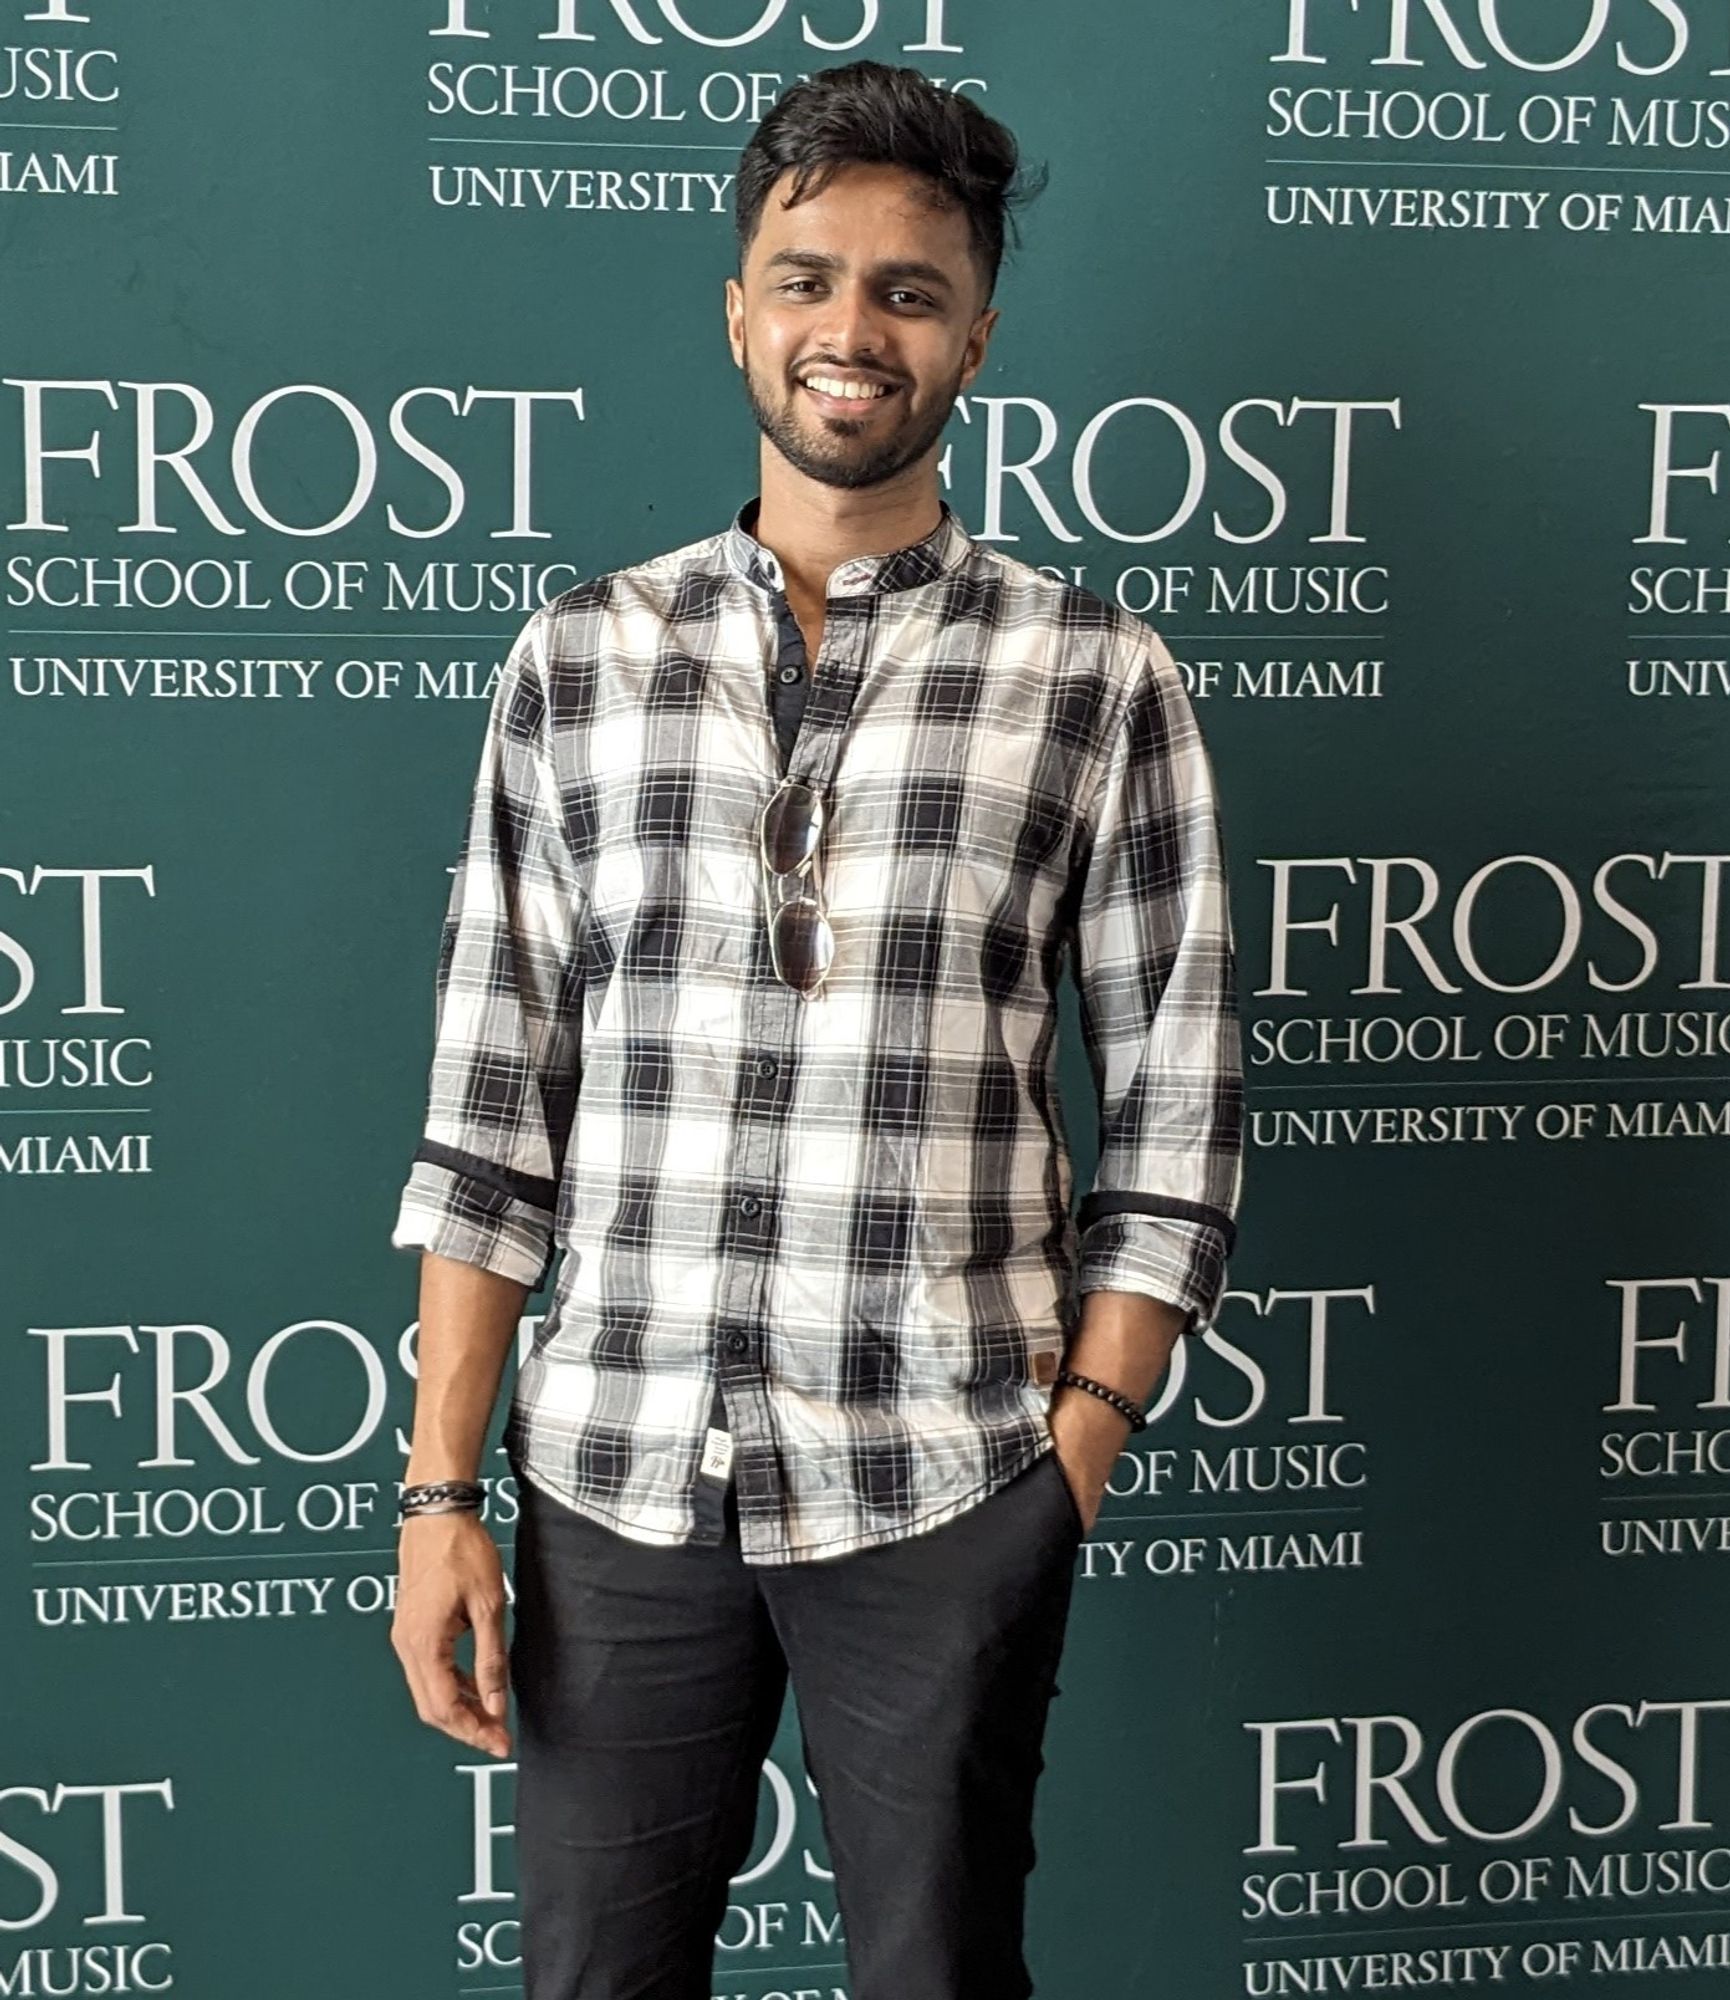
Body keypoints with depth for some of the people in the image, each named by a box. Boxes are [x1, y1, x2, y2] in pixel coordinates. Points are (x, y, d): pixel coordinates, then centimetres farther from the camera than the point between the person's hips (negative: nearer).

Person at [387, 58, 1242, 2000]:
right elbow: (487, 1110, 5)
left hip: (944, 1494, -1)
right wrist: (440, 1489, 2)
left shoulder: (1095, 677, 0)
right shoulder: (582, 654, 5)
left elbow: (1172, 1116, 1)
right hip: (616, 1473, 2)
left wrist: (1072, 1466, -5)